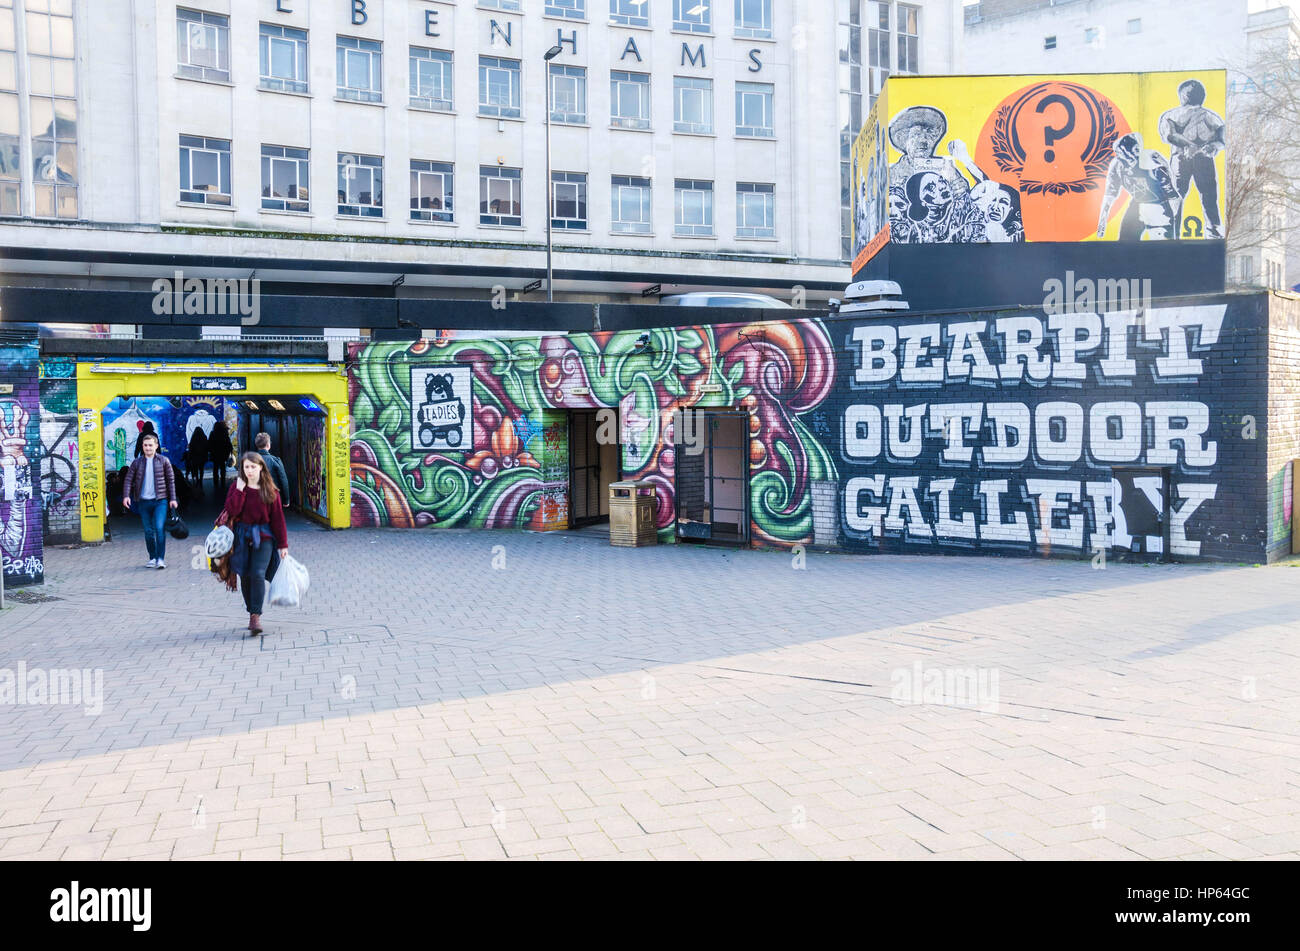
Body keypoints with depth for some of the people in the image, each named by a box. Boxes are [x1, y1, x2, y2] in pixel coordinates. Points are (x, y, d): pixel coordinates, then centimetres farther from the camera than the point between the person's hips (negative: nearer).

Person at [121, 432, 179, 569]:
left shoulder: (164, 461, 3)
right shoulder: (137, 463, 7)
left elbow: (171, 480, 5)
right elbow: (128, 480, 5)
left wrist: (173, 498, -1)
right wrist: (126, 496, -10)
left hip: (160, 501, -2)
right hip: (143, 501, 2)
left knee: (159, 528, -14)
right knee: (148, 531, 7)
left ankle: (161, 558, -10)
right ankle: (153, 558, 18)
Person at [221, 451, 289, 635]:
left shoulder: (270, 490, 2)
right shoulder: (237, 487, 5)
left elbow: (278, 517, 3)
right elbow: (231, 511, -10)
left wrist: (283, 544, 2)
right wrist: (240, 490, -14)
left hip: (263, 537, -2)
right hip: (242, 536, 2)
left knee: (258, 574, -17)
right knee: (245, 577, 6)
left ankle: (256, 616, -14)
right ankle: (252, 613, 20)